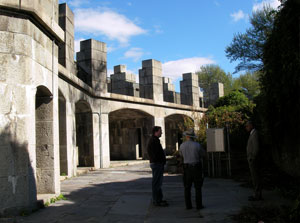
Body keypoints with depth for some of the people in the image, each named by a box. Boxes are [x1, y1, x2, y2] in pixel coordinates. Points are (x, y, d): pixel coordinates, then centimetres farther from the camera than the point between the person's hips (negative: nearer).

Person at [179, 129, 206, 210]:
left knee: (187, 188, 8)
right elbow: (203, 154, 5)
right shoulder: (197, 145, -10)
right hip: (197, 167, -2)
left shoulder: (182, 145, -3)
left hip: (187, 167, 2)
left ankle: (188, 205, 7)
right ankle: (199, 205, 3)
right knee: (198, 187, 5)